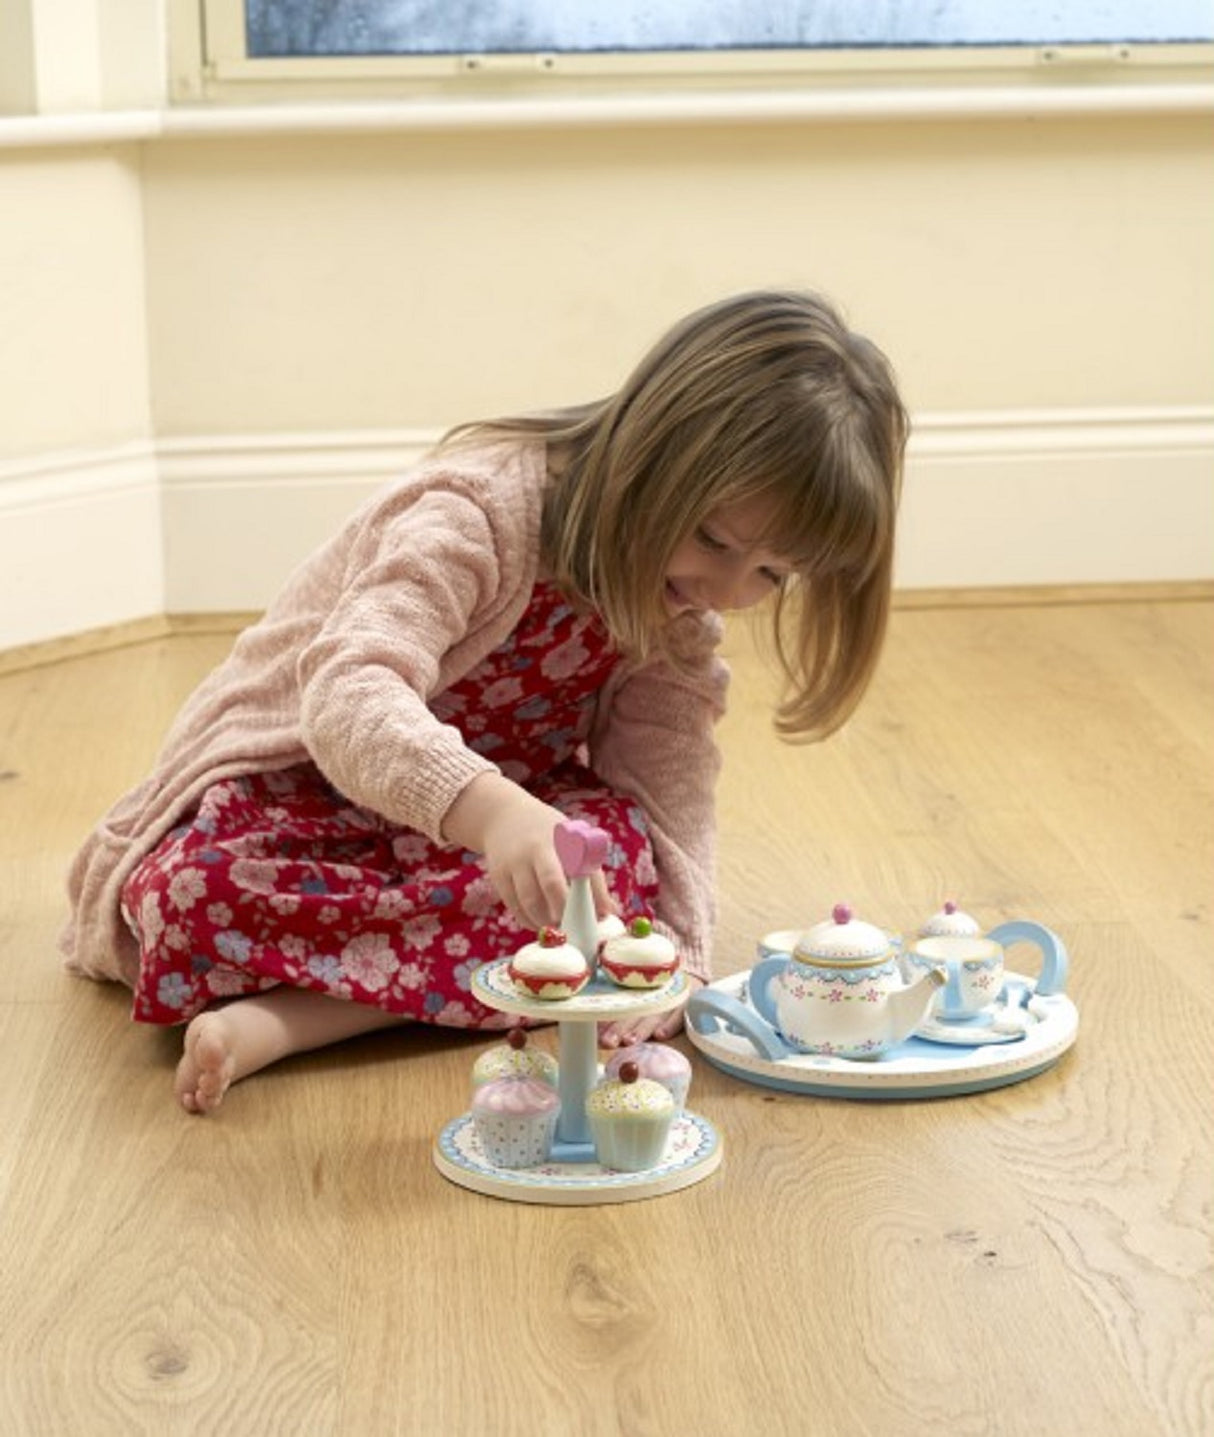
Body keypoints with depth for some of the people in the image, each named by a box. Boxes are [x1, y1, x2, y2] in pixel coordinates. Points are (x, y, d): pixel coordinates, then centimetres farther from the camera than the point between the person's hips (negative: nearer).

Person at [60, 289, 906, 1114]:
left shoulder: (683, 609, -9)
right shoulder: (479, 513, -30)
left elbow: (672, 785, -15)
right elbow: (349, 699, -45)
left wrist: (674, 966, -33)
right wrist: (492, 810, -64)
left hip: (477, 822, 5)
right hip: (298, 783, -5)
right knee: (202, 891, -37)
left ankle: (279, 1018, -31)